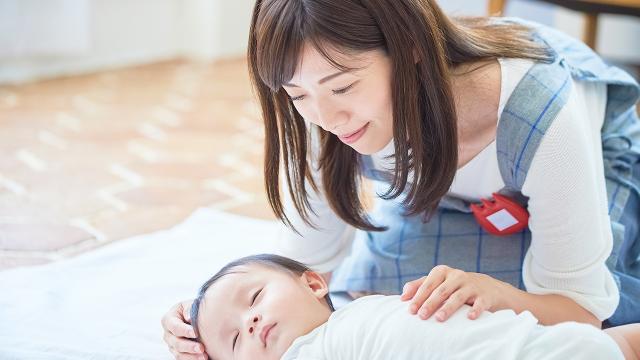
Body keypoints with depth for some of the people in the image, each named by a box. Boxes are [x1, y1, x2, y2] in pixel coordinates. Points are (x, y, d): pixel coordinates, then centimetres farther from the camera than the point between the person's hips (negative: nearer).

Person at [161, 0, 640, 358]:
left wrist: (497, 293, -56)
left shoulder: (542, 115, -44)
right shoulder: (330, 113, -32)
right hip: (439, 186, 3)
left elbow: (581, 308, -33)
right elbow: (306, 263, -18)